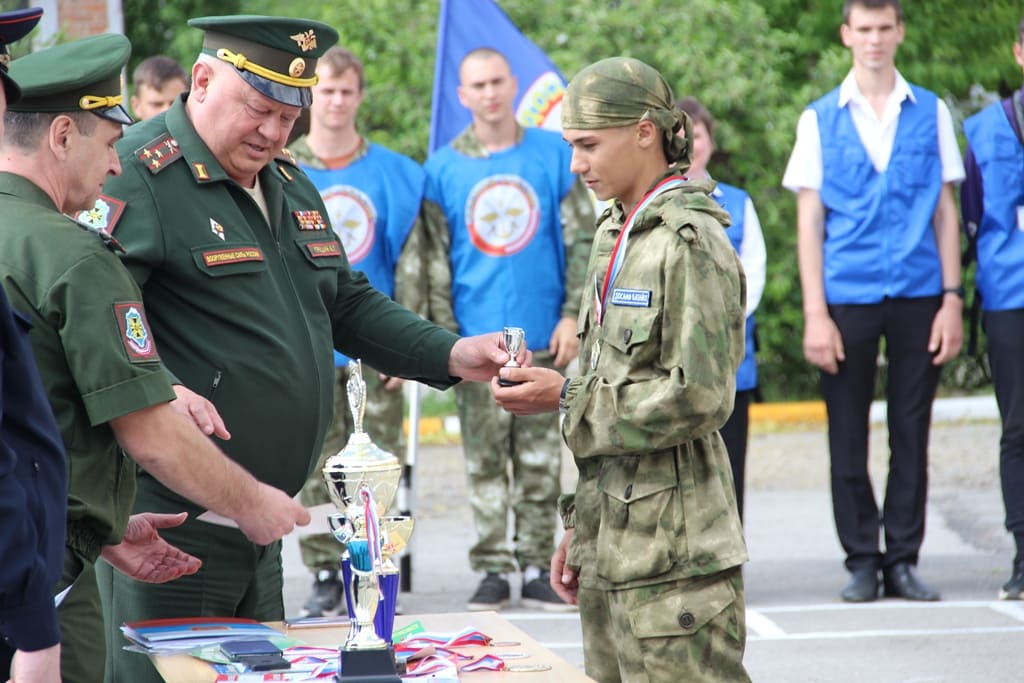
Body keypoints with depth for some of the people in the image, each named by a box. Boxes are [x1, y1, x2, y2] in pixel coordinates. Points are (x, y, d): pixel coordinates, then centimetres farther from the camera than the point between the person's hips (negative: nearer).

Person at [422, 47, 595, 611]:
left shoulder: (553, 156, 4)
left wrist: (572, 315, -2)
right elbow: (434, 259, 5)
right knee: (484, 461, 1)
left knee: (541, 459, 3)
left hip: (544, 337, 0)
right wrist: (446, 332, -3)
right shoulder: (443, 168, 4)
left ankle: (536, 568, 10)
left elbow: (581, 240, 5)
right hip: (476, 339, 0)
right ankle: (492, 570, 7)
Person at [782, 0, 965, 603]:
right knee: (849, 439, 3)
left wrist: (952, 298, 1)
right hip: (848, 298, 0)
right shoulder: (821, 119, 5)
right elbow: (809, 220, 4)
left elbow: (945, 211, 8)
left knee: (911, 434, 3)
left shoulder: (931, 113, 7)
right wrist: (815, 314, -3)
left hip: (918, 294, 1)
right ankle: (862, 560, 12)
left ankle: (903, 559, 11)